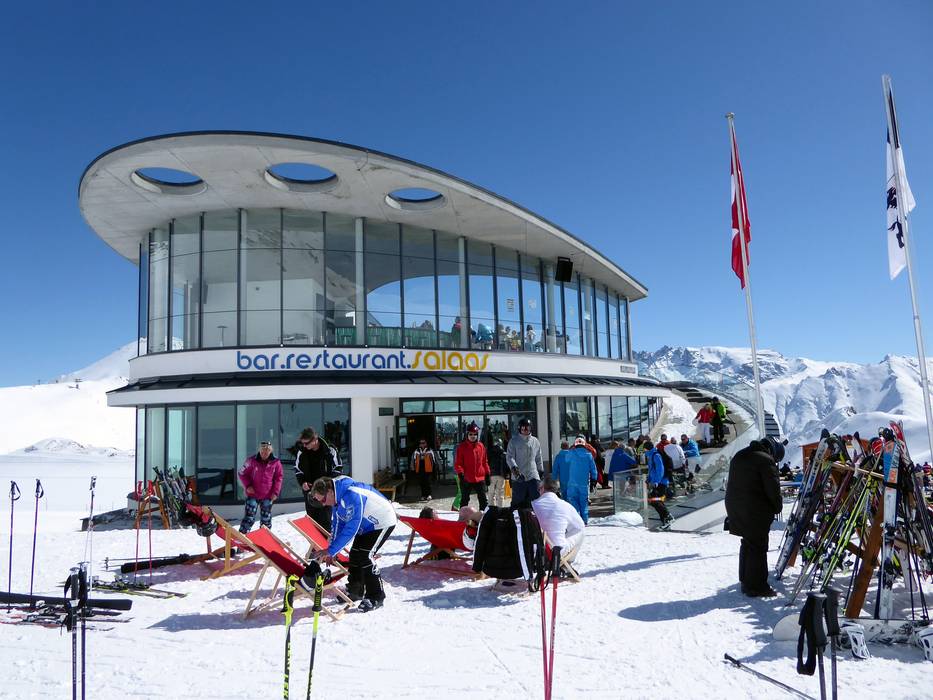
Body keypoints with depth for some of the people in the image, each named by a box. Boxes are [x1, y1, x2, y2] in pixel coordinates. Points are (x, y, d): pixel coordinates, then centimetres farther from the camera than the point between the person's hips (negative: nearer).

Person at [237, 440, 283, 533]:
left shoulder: (276, 462, -5)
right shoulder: (251, 460, -10)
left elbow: (278, 478, 4)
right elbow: (242, 473, 0)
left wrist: (276, 492, -3)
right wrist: (247, 486, -11)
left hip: (268, 496, 2)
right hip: (253, 494, -2)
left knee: (266, 519, 14)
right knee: (249, 517, -5)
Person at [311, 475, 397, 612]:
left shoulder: (351, 495, -35)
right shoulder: (337, 498, -5)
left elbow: (351, 528, -34)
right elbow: (337, 525, 4)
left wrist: (331, 551, -29)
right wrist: (331, 551, -3)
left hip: (383, 522, -9)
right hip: (367, 525, 9)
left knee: (365, 556, -16)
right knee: (355, 554, 8)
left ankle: (376, 597, -5)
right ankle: (355, 590, 26)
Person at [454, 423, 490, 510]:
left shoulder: (481, 446, 7)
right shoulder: (462, 447, -3)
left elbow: (485, 461, 14)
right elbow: (457, 463, -5)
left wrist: (487, 474, 11)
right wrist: (460, 473, -18)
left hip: (480, 478, 3)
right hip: (466, 479, -3)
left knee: (483, 500, 7)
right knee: (465, 500, 8)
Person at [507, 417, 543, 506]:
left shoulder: (535, 441, 12)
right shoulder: (513, 441, 1)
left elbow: (539, 458, 19)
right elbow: (509, 456, -7)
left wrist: (541, 470, 17)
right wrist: (514, 467, -22)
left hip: (533, 476, 3)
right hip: (518, 477, -3)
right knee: (517, 501, 1)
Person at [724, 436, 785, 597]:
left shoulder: (739, 456, 15)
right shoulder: (766, 460, -13)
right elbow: (773, 489, -14)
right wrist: (778, 507, 3)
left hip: (734, 506, 8)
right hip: (755, 511, -8)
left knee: (747, 543, 19)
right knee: (758, 547, 0)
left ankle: (746, 581, 26)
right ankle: (756, 586, 3)